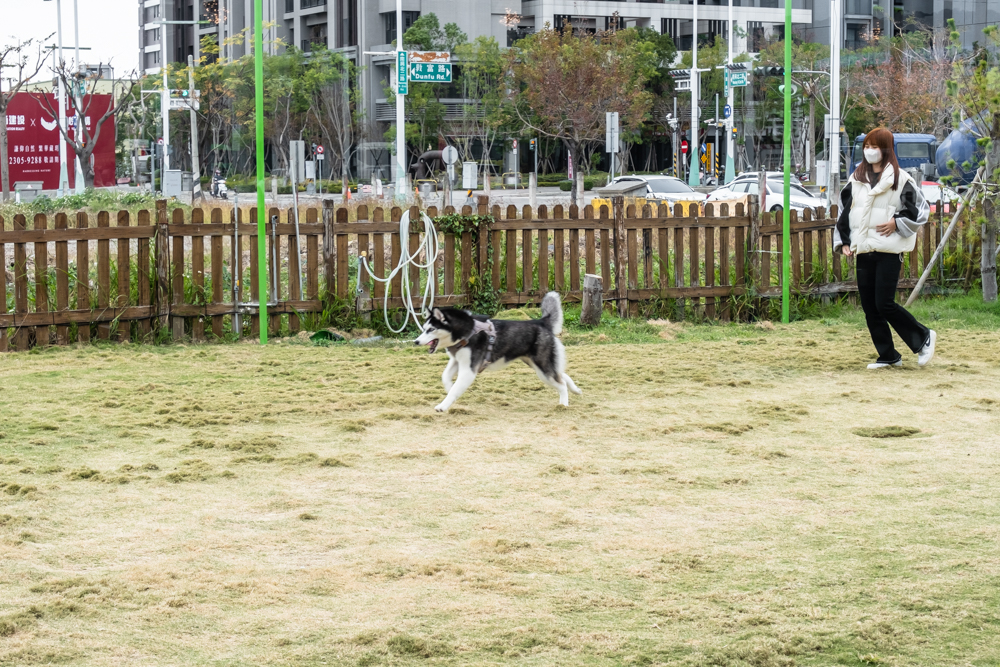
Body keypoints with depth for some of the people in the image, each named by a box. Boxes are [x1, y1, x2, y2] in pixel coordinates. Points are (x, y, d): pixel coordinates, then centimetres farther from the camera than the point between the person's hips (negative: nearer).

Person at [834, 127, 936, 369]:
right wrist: (843, 242, 10)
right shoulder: (856, 179, 13)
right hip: (863, 251, 6)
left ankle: (923, 337, 8)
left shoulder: (900, 179, -2)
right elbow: (844, 212, 18)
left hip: (889, 251, -6)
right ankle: (888, 356, 14)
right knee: (869, 307, 4)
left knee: (884, 304, -12)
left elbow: (921, 209, -1)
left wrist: (897, 222, -12)